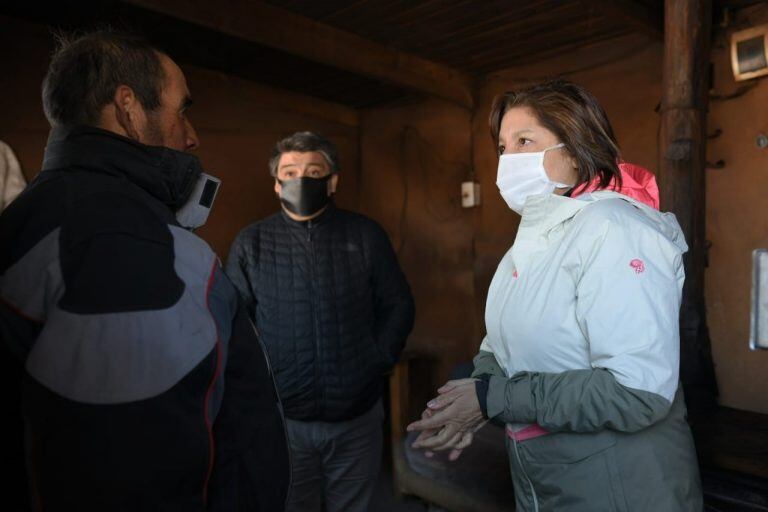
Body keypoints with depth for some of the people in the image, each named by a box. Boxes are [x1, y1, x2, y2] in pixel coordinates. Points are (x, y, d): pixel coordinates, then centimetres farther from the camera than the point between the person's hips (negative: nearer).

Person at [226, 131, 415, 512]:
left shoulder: (366, 236, -1)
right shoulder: (251, 244, -2)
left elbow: (398, 306, 4)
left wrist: (377, 361, -3)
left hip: (358, 415, 1)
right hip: (281, 418, 0)